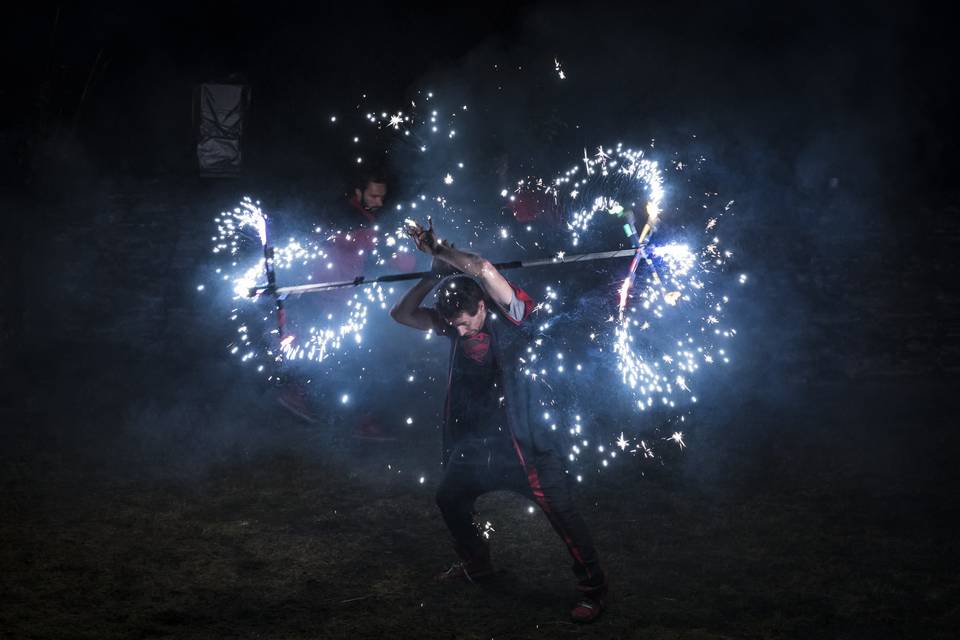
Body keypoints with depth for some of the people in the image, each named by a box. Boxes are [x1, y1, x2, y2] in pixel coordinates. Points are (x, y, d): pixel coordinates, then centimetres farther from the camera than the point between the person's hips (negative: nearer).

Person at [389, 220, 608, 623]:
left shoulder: (510, 316, -16)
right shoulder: (455, 321, 1)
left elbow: (485, 269, -33)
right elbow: (401, 314, -1)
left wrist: (438, 249, -23)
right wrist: (435, 274, -9)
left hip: (524, 438, -7)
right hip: (477, 441, 7)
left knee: (560, 511, -9)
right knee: (449, 499, 19)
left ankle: (593, 589, 3)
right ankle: (476, 566, 41)